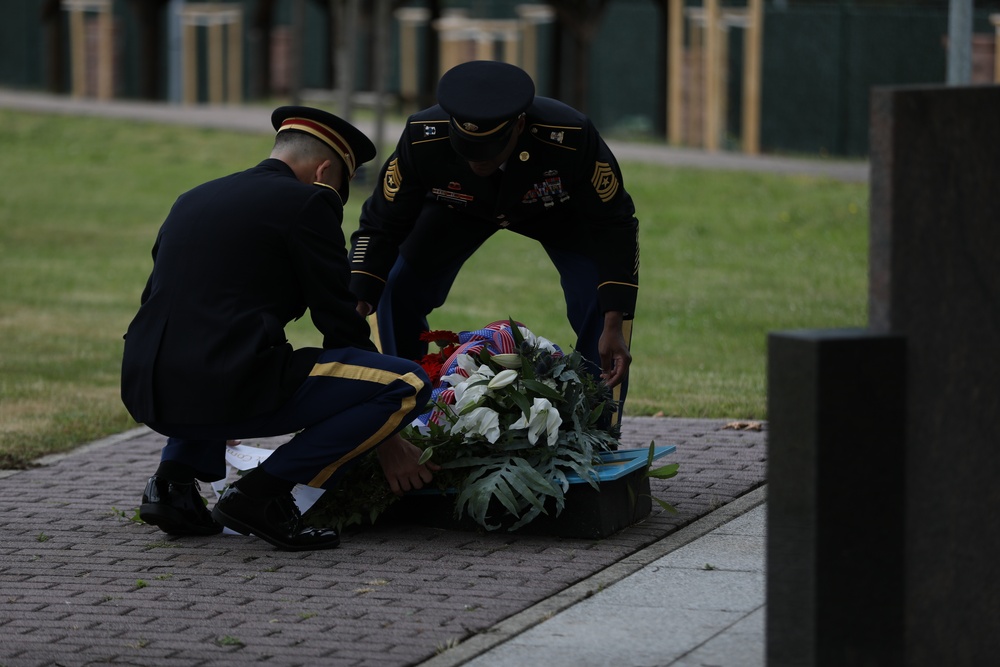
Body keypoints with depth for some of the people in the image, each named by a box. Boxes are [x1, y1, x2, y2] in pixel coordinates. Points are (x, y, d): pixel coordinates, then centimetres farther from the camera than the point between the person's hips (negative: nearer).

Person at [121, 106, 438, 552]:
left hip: (146, 393, 8)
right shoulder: (307, 203, 2)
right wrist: (386, 442, 11)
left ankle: (175, 480, 17)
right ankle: (263, 492, -6)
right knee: (408, 384, -3)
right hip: (230, 390, -8)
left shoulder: (193, 199, 23)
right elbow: (340, 321, 2)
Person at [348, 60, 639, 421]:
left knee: (601, 306, -20)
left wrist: (614, 325, -35)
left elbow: (614, 227, -30)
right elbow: (381, 225, -25)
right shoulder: (424, 138, -39)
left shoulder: (572, 139, -43)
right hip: (459, 208, 2)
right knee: (398, 292, -12)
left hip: (557, 207, -1)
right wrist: (356, 308, -36)